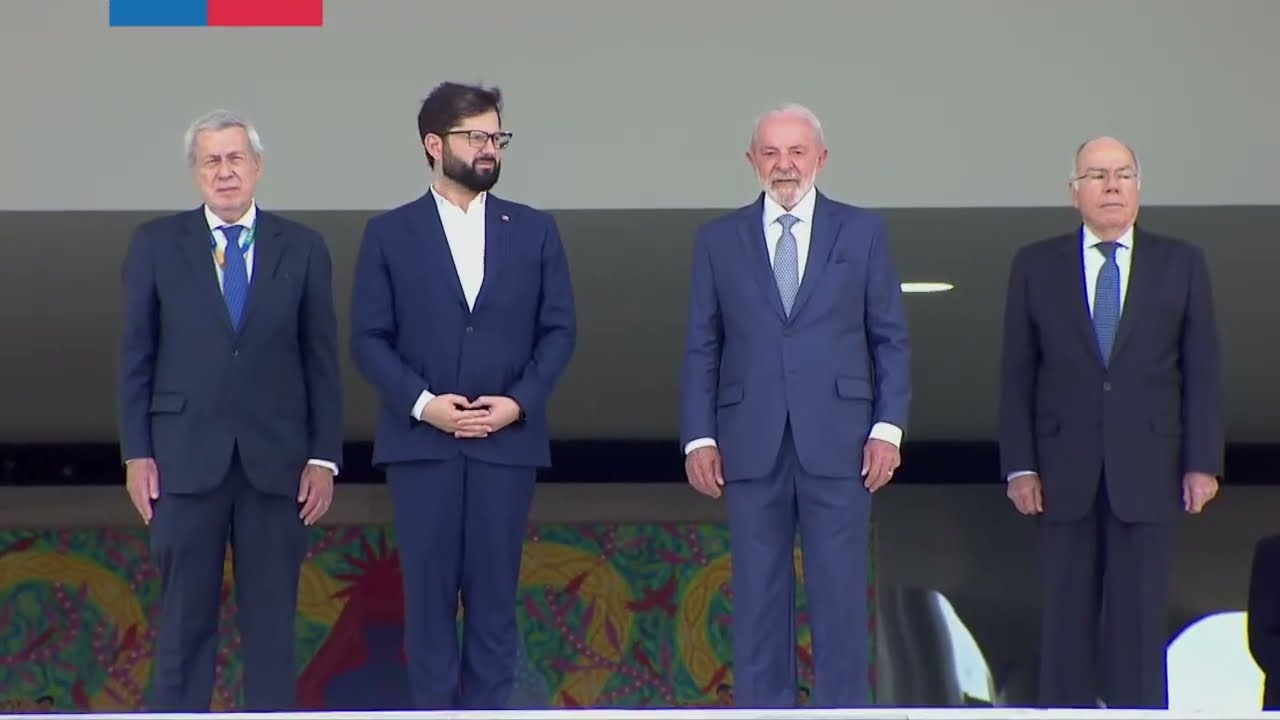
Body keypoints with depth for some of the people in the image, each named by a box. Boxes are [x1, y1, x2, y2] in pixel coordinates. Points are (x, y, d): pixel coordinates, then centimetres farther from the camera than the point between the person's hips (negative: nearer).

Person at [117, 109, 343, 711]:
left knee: (272, 618, 5)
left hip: (276, 459, 1)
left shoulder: (302, 248, 5)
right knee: (186, 618, 3)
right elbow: (136, 356, 4)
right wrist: (136, 452, -2)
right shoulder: (156, 244, 4)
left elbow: (321, 360, 5)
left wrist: (324, 457, 0)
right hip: (187, 457, -1)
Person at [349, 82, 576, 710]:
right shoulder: (389, 234, 4)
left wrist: (518, 402, -8)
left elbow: (559, 329, 6)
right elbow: (368, 338, 1)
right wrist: (422, 401, -12)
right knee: (429, 592, 1)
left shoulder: (535, 230, 8)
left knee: (494, 592, 2)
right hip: (420, 439, -1)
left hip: (507, 440, 1)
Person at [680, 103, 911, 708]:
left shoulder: (862, 231, 7)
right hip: (751, 447, 1)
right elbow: (701, 347, 8)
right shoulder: (719, 239, 9)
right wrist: (699, 438, -1)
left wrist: (888, 427, -3)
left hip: (838, 442, -1)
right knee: (758, 597, 3)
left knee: (840, 594, -1)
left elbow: (890, 339, 6)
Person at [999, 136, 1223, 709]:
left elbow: (1202, 372, 4)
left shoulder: (1180, 264, 6)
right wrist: (1019, 466, -3)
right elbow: (1016, 376, 5)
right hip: (1065, 472, 1)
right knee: (1067, 618, 4)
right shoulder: (1036, 266, 7)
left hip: (1147, 471, 0)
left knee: (1141, 619, 0)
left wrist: (1202, 463, -3)